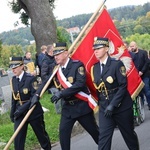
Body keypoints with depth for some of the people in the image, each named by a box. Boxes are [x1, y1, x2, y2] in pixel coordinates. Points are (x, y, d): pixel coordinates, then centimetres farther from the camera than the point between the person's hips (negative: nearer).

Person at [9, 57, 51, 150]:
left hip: (33, 112, -4)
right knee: (18, 139, -3)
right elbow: (14, 98, 13)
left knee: (41, 135, 13)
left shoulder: (31, 79, -15)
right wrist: (12, 113, 12)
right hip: (19, 113, 5)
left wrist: (22, 109, -26)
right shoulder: (13, 80, 4)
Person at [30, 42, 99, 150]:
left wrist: (61, 93, -29)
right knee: (63, 132, -2)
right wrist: (37, 96, -12)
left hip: (82, 106, -5)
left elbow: (80, 84, -26)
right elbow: (46, 83, 5)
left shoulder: (77, 65, -15)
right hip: (67, 107, 5)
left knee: (94, 131, 8)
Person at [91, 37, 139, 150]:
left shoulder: (117, 64, -11)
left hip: (122, 107, -4)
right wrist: (100, 103, 5)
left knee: (129, 134, 14)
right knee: (103, 137, -4)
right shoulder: (94, 68, 6)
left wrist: (113, 105, -22)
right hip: (104, 108, 4)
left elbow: (123, 86, -16)